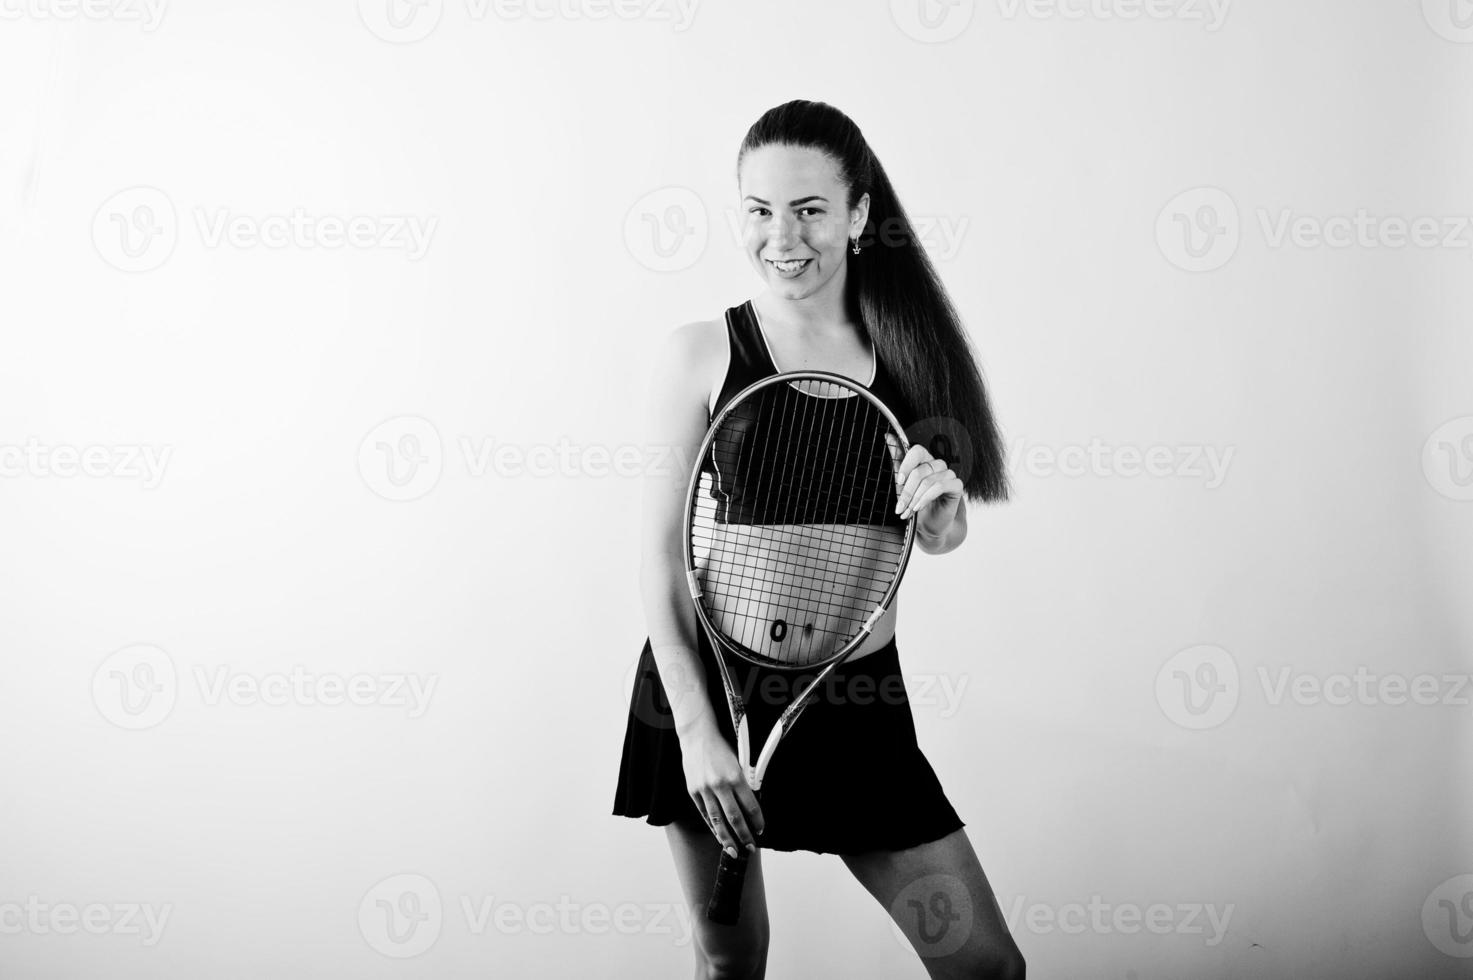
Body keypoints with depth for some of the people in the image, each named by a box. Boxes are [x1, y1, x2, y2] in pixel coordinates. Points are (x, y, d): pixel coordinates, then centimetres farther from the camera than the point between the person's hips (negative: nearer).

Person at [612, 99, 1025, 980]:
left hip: (858, 703, 3)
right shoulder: (700, 353, -6)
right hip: (712, 684, -2)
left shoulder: (905, 344, 2)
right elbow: (661, 554, -7)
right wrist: (696, 731, -15)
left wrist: (941, 512, -14)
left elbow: (942, 539, 10)